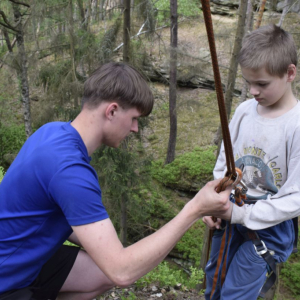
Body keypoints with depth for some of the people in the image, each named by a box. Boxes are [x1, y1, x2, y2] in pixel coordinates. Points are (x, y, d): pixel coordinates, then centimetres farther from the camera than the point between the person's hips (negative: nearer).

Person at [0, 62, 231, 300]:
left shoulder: (55, 131, -4)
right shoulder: (69, 169, -31)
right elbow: (123, 271, -32)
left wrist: (103, 245, -3)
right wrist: (195, 210, -28)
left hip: (25, 258, 9)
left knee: (105, 275, 11)